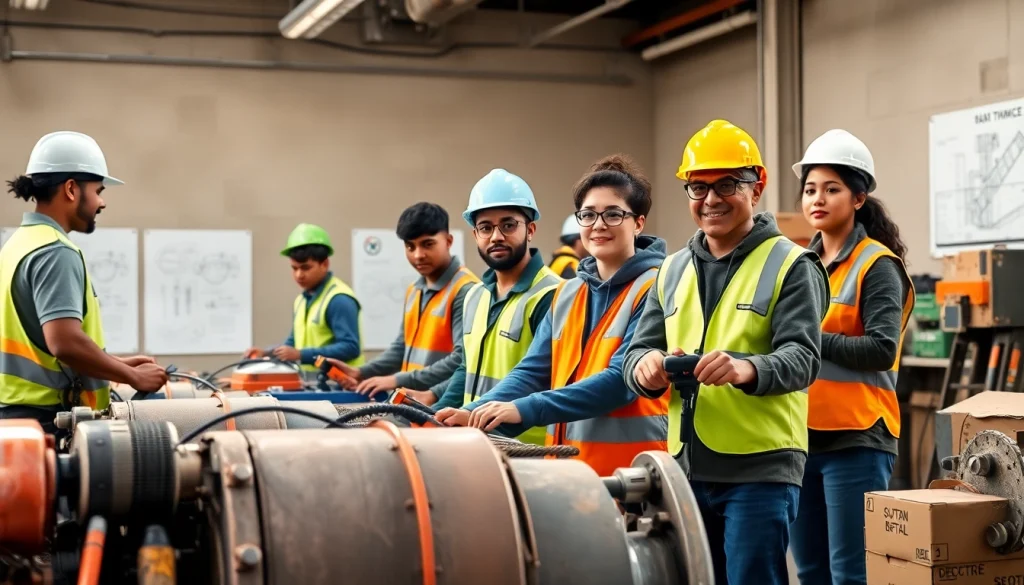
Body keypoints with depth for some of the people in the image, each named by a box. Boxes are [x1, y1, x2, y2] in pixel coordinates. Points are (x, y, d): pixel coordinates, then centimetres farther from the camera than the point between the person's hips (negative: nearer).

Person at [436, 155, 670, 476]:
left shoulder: (654, 291, -10)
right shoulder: (566, 294, 13)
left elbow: (622, 379, -20)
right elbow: (533, 371, 7)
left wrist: (524, 409, -27)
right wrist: (474, 414, -11)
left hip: (631, 469, -6)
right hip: (565, 465, 6)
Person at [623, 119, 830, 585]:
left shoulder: (790, 266, -4)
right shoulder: (673, 270, 15)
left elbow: (802, 359, -15)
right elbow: (638, 348, 10)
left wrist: (746, 369, -36)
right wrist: (645, 365, -15)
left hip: (760, 467, -6)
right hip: (686, 467, 6)